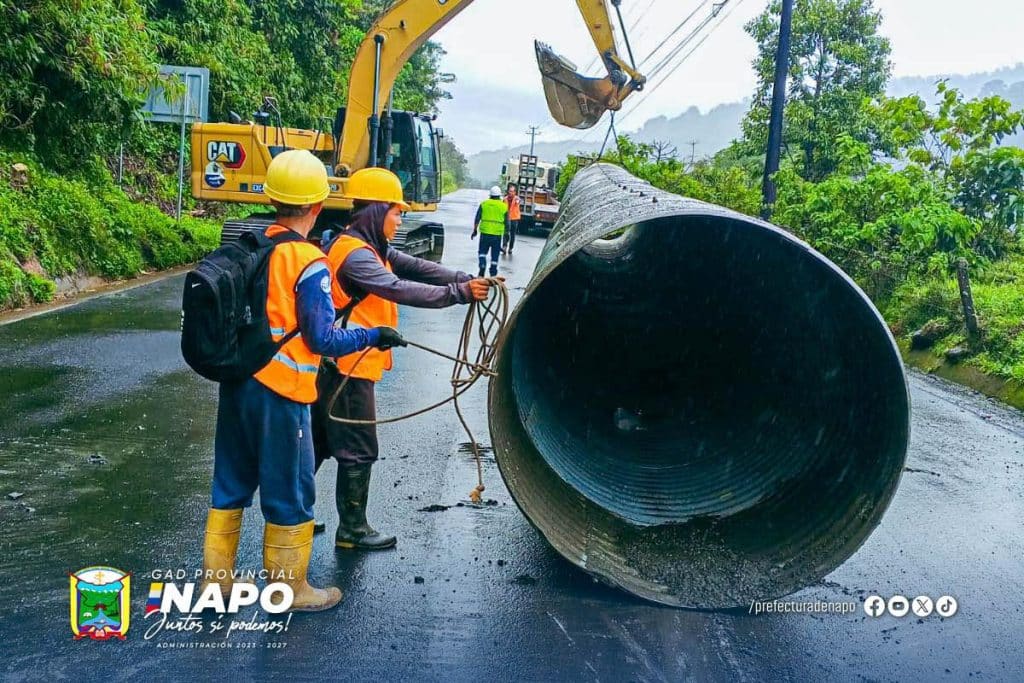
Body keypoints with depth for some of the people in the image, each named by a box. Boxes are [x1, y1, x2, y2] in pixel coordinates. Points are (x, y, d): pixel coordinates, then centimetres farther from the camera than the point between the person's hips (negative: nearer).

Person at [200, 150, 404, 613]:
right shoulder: (309, 264, -16)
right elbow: (323, 339, -14)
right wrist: (373, 336, -3)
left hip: (235, 382, 7)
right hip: (279, 392, -7)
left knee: (231, 483, 19)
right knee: (290, 491, 8)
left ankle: (216, 579, 33)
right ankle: (289, 589, 23)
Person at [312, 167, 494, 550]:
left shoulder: (371, 248, 11)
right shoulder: (355, 254, -21)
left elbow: (417, 267, 1)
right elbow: (399, 289, -33)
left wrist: (467, 280, -11)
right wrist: (458, 293, -34)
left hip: (337, 366, 10)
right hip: (347, 368, -10)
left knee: (320, 443, 19)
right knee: (358, 450, 2)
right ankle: (352, 529, 16)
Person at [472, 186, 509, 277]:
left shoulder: (484, 204, 2)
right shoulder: (504, 206, 2)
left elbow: (477, 219, 1)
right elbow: (506, 222, 4)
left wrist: (475, 231, 7)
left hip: (485, 232, 0)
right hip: (497, 233, 0)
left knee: (482, 251, 11)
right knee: (495, 254, 9)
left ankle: (482, 265, -11)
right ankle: (493, 274, 13)